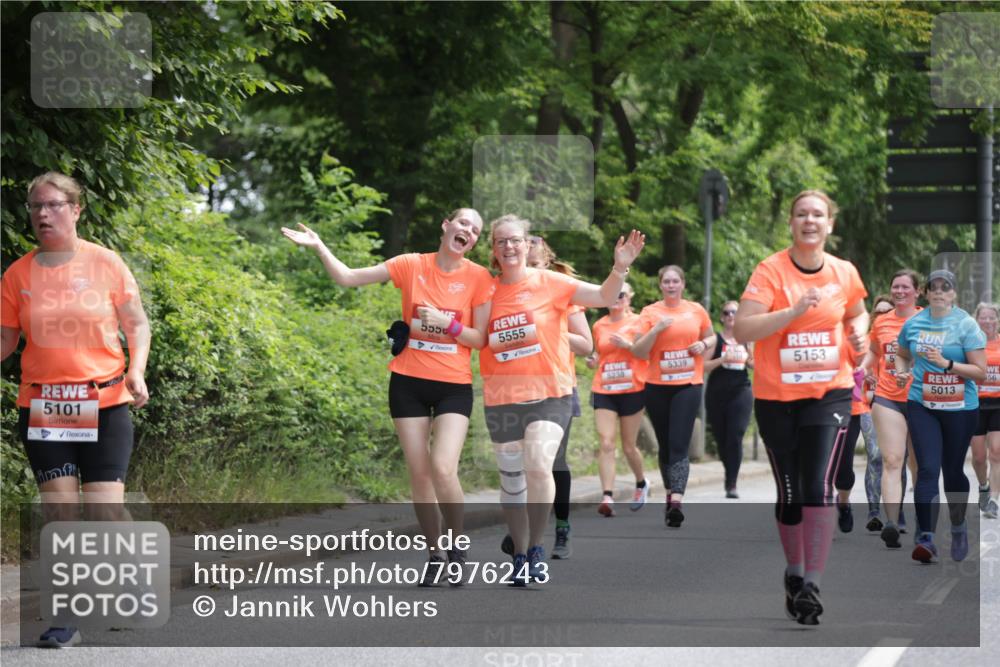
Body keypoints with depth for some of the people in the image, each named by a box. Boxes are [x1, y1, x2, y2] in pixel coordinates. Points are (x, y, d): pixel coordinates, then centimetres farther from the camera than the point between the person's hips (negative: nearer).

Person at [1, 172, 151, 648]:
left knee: (106, 510, -6)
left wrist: (136, 372, -10)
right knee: (59, 512, -2)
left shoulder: (105, 264, -1)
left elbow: (137, 325, 6)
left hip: (104, 406, -2)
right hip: (42, 408, 2)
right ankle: (68, 620, 4)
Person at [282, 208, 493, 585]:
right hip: (408, 382, 2)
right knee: (419, 472, 3)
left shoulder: (478, 278, -3)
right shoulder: (412, 266, -1)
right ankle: (434, 554, 16)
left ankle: (456, 548, 3)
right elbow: (347, 278, 0)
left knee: (443, 469, -18)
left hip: (454, 386, -2)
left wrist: (448, 325, -15)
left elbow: (481, 339, -1)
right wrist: (317, 247, -10)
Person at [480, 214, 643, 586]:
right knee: (512, 481, 11)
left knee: (538, 465, -23)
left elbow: (602, 297, -8)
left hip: (549, 394, -3)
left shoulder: (549, 283, -4)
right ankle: (520, 557, 27)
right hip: (501, 399, 3)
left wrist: (620, 268, -23)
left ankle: (536, 548, -6)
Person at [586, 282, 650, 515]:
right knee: (606, 444, -12)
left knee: (629, 446, 8)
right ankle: (607, 496, -17)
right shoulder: (599, 325, 9)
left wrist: (628, 345, -17)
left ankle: (641, 484, 35)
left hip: (632, 390, -2)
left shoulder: (637, 322, 0)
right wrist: (592, 361, 1)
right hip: (603, 391, 2)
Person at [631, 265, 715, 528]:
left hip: (688, 385, -1)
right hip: (657, 387, 1)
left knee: (679, 445, -13)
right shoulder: (650, 312, 2)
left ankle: (676, 503, -23)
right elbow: (638, 352, -2)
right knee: (665, 444, 11)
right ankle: (670, 493, 28)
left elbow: (712, 338, 20)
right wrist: (656, 330, -16)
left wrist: (704, 344, -2)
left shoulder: (696, 310, 6)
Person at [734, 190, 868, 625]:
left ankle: (811, 584, -13)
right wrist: (794, 311, -29)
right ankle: (794, 573, 28)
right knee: (789, 490, 8)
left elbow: (856, 314, 23)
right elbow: (741, 330, -19)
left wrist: (858, 331, 0)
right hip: (776, 397, -1)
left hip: (830, 392, 1)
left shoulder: (844, 273, 2)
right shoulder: (770, 271, -10)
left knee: (819, 485, -15)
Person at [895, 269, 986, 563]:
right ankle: (926, 539, -17)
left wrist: (946, 364, -22)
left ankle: (959, 527, 36)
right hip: (922, 406, 1)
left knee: (952, 472, 10)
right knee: (927, 469, -12)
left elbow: (981, 371, -11)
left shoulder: (966, 325, -8)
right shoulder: (913, 323, 3)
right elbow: (902, 354, 23)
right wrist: (901, 372, 2)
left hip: (960, 409, -1)